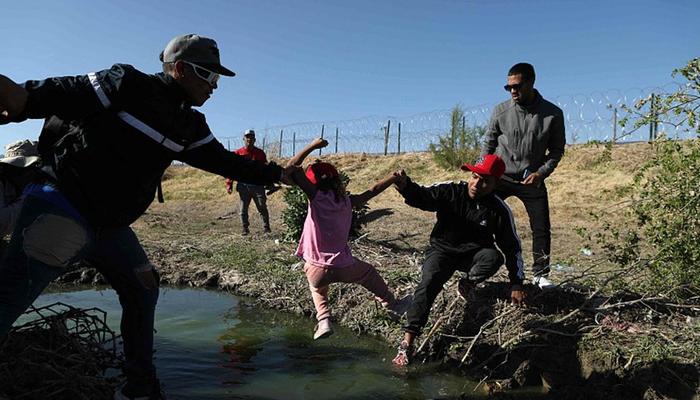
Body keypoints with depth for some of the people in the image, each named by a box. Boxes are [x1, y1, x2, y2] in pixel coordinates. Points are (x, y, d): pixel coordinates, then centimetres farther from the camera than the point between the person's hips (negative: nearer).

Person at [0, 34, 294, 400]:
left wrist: (278, 174, 16)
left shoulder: (189, 126, 10)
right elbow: (62, 96, -15)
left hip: (111, 225, 9)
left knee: (143, 293, 13)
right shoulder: (128, 85, -10)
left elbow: (223, 161, 15)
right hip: (62, 206, -8)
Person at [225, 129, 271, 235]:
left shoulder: (260, 153, 9)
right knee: (243, 209, 5)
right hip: (243, 186, 0)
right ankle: (245, 228, 16)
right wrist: (229, 184, -3)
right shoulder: (238, 153, 6)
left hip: (258, 185, 0)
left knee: (262, 208, 2)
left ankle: (266, 228, 11)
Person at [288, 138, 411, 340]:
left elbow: (292, 167, -11)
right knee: (370, 273, 32)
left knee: (318, 289, 34)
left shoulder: (316, 195, -6)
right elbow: (372, 191, 16)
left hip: (316, 269, -1)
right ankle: (393, 305, 45)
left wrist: (313, 145, -3)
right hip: (344, 266, 2)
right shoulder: (348, 200, 3)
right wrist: (394, 178, 28)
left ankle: (324, 320, 15)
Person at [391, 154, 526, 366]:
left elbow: (512, 247, -2)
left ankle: (467, 283, 0)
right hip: (442, 250, -1)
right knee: (427, 285, -25)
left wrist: (516, 284, -3)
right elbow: (422, 196, -25)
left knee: (494, 257, -30)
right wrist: (406, 186, -49)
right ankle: (407, 343, -22)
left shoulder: (499, 210, -10)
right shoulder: (450, 191, -13)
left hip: (473, 254, 1)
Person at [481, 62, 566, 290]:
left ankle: (540, 274, 19)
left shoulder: (552, 114, -6)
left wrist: (542, 172, -11)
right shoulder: (501, 111, -5)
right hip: (500, 177, 0)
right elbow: (488, 145, 4)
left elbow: (557, 149, 3)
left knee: (541, 228, 1)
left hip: (532, 180, 1)